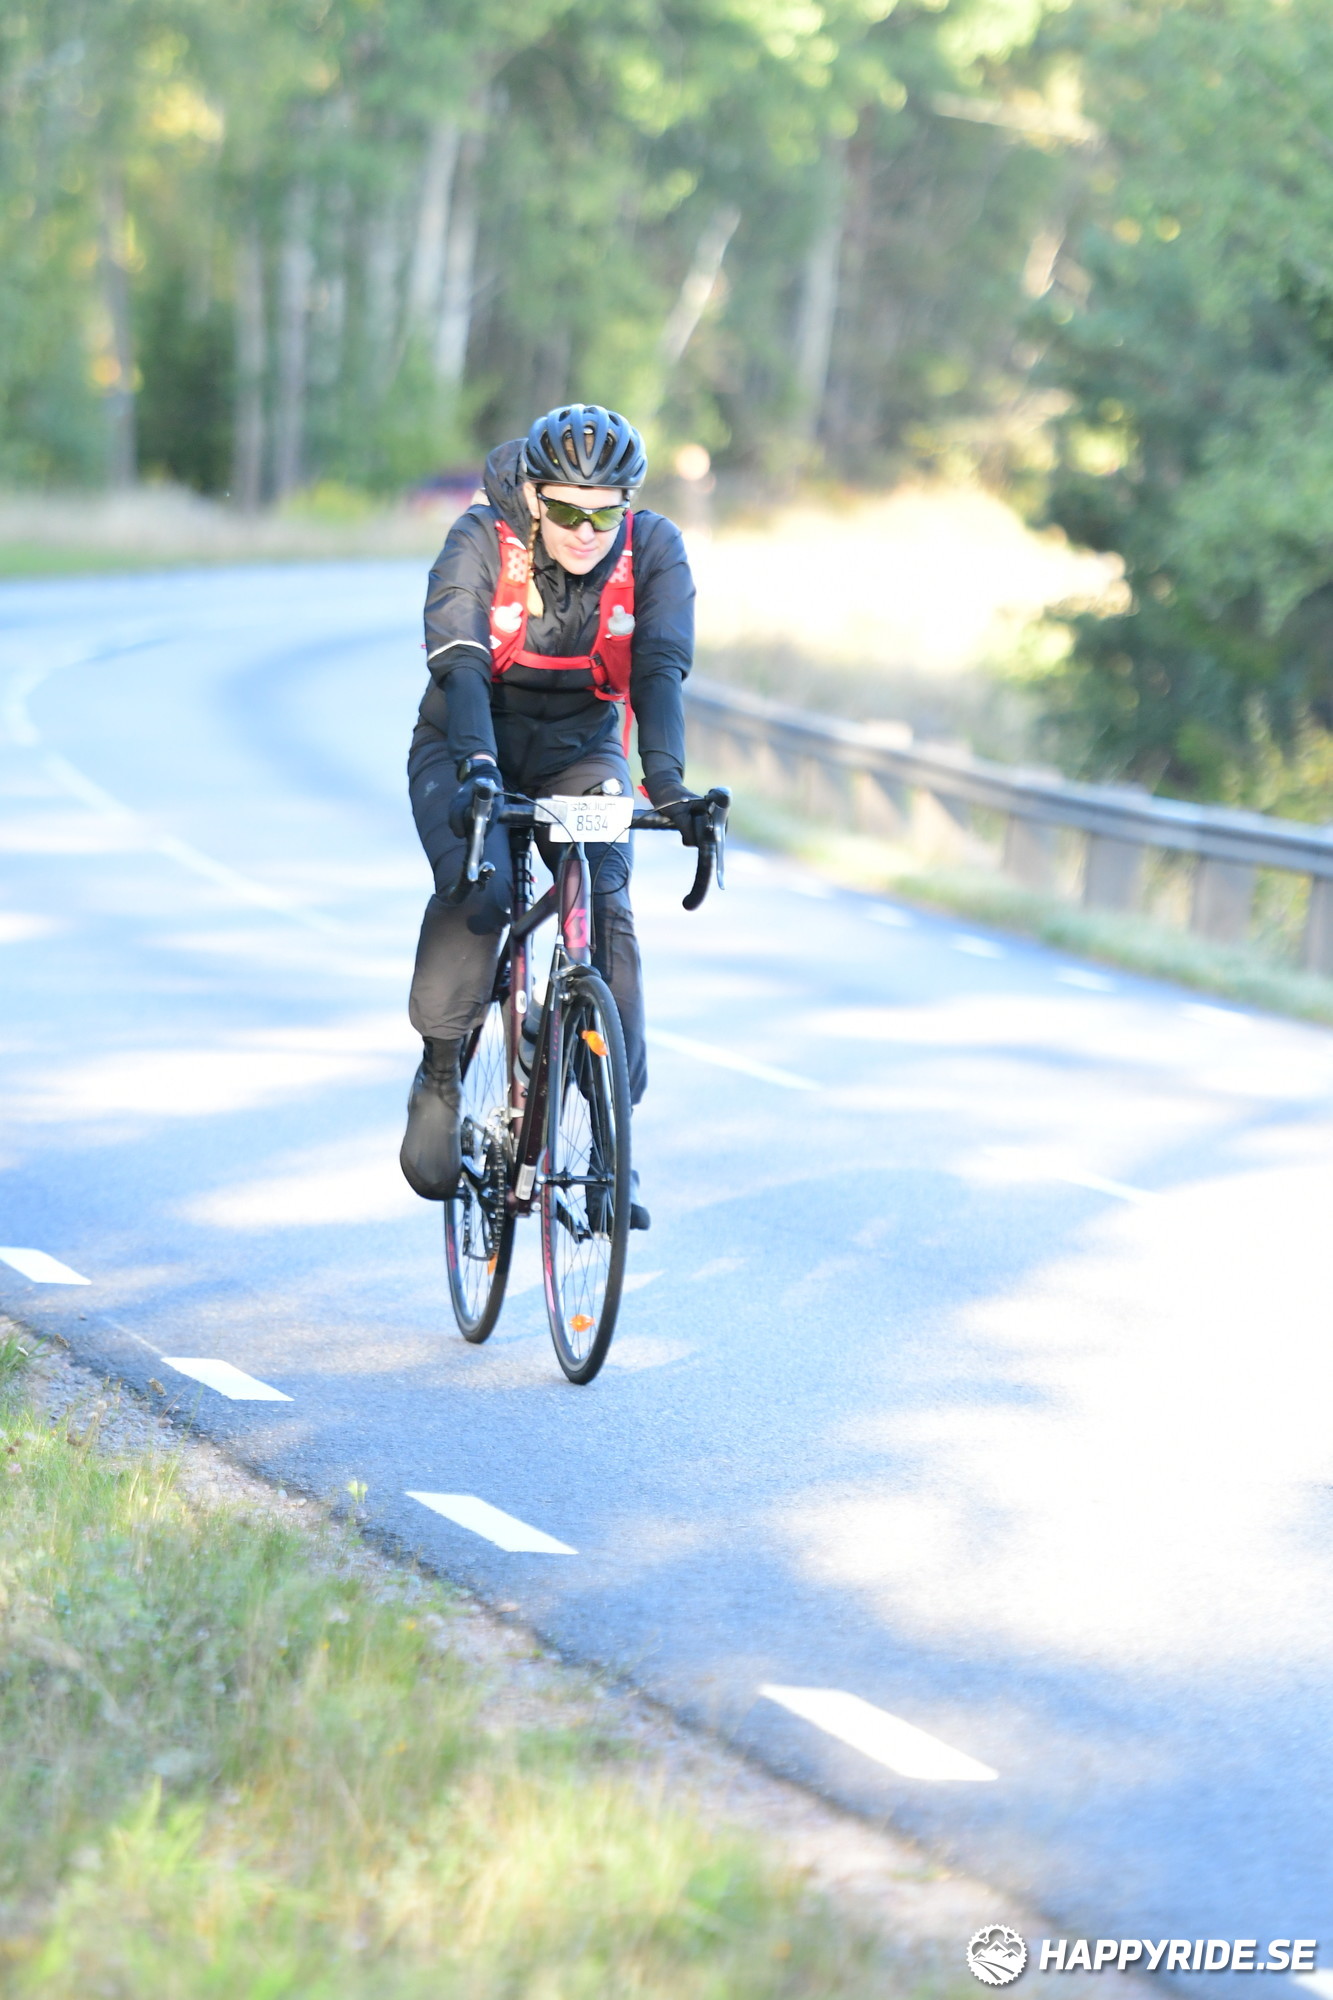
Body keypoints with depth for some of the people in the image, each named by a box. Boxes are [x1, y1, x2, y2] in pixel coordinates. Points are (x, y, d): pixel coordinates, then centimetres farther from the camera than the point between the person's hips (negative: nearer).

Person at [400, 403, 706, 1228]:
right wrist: (477, 769, -51)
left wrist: (666, 782, -43)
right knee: (478, 886, -31)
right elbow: (460, 664, -34)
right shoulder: (481, 542, -23)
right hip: (470, 749, -2)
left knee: (605, 906, -23)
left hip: (581, 755, 2)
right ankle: (441, 1074, -8)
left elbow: (660, 671, -27)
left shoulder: (655, 549, -17)